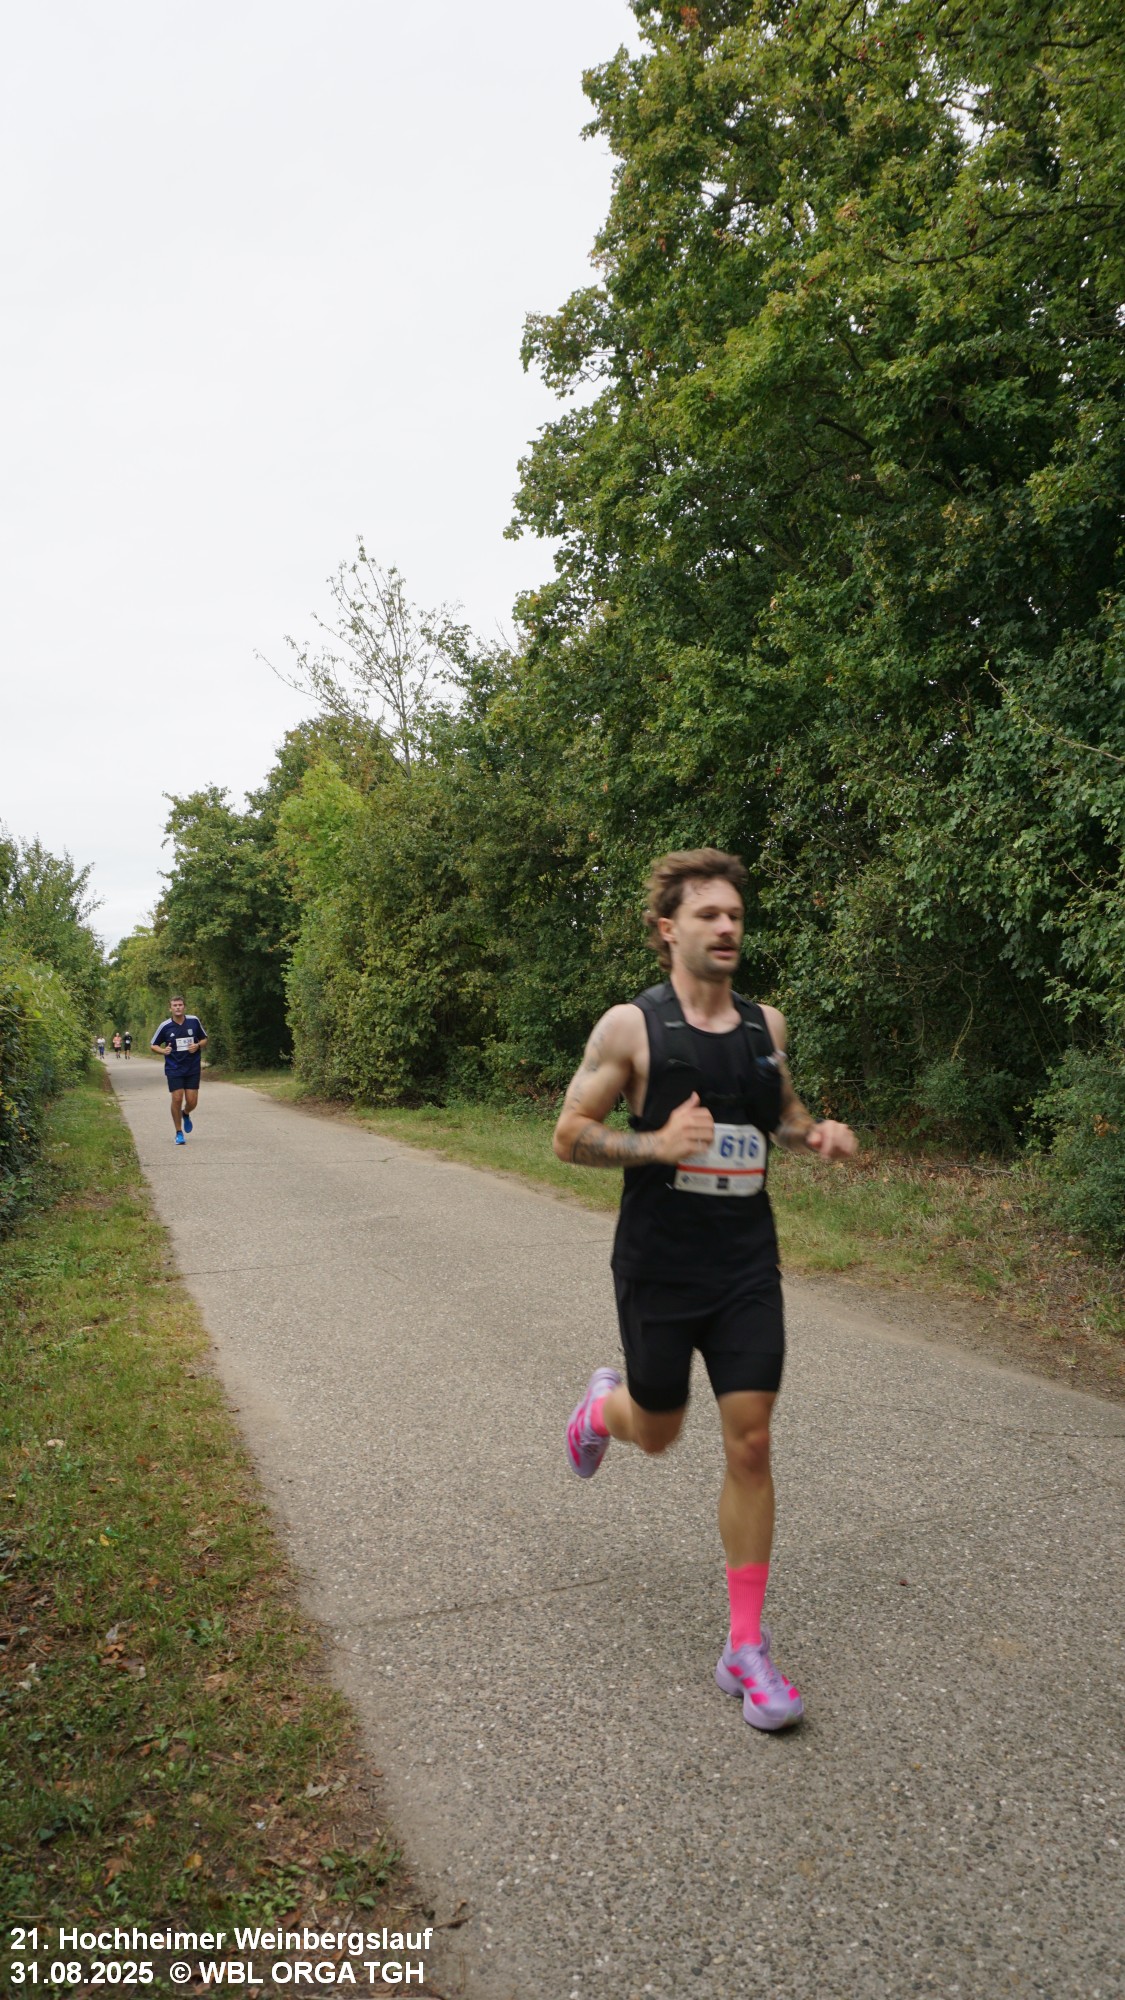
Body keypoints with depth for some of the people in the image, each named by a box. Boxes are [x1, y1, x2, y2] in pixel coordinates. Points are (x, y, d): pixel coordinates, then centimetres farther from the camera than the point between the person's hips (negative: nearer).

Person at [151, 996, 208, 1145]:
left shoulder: (194, 1021, -1)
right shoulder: (165, 1026, -5)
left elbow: (204, 1039, 11)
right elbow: (154, 1046, 4)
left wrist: (197, 1045, -11)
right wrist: (163, 1050, -17)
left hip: (192, 1067, 1)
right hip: (174, 1069, -1)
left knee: (192, 1101, -1)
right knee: (177, 1099, -8)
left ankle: (186, 1114, 37)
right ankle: (179, 1133, 8)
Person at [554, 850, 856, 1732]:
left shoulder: (766, 1024, 3)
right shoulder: (630, 1025, -11)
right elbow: (569, 1135, -8)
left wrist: (815, 1131, -3)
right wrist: (653, 1143, -25)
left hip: (748, 1265, 3)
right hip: (658, 1267, -3)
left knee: (750, 1444, 1)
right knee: (657, 1432, 14)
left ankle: (747, 1647, 15)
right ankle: (603, 1405, 52)